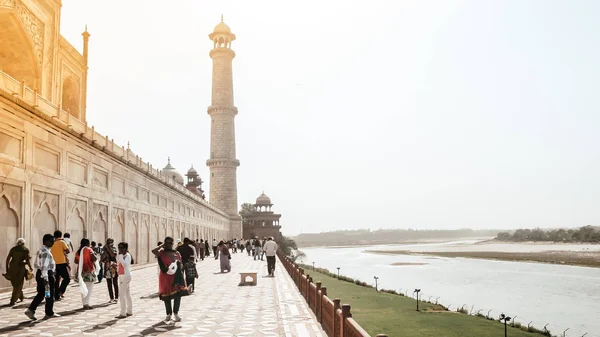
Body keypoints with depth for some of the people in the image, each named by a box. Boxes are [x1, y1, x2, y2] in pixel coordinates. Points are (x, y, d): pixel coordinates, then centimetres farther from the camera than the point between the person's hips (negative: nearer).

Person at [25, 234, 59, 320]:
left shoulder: (40, 251, 14)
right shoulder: (46, 252, -17)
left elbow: (36, 264, 19)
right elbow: (44, 266, -25)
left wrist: (38, 276, 23)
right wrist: (45, 278, -27)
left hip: (39, 274, 9)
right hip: (47, 275, -9)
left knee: (41, 294, 13)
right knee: (50, 294, 3)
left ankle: (30, 310, 3)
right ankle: (49, 313, 12)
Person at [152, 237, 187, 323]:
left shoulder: (177, 253, 11)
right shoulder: (161, 252, -1)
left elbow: (181, 264, 16)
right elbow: (153, 251, -22)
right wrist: (162, 245, -9)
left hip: (176, 276, 2)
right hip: (165, 277, -2)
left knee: (178, 295, -3)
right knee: (166, 296, 8)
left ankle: (176, 313, 12)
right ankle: (169, 314, 24)